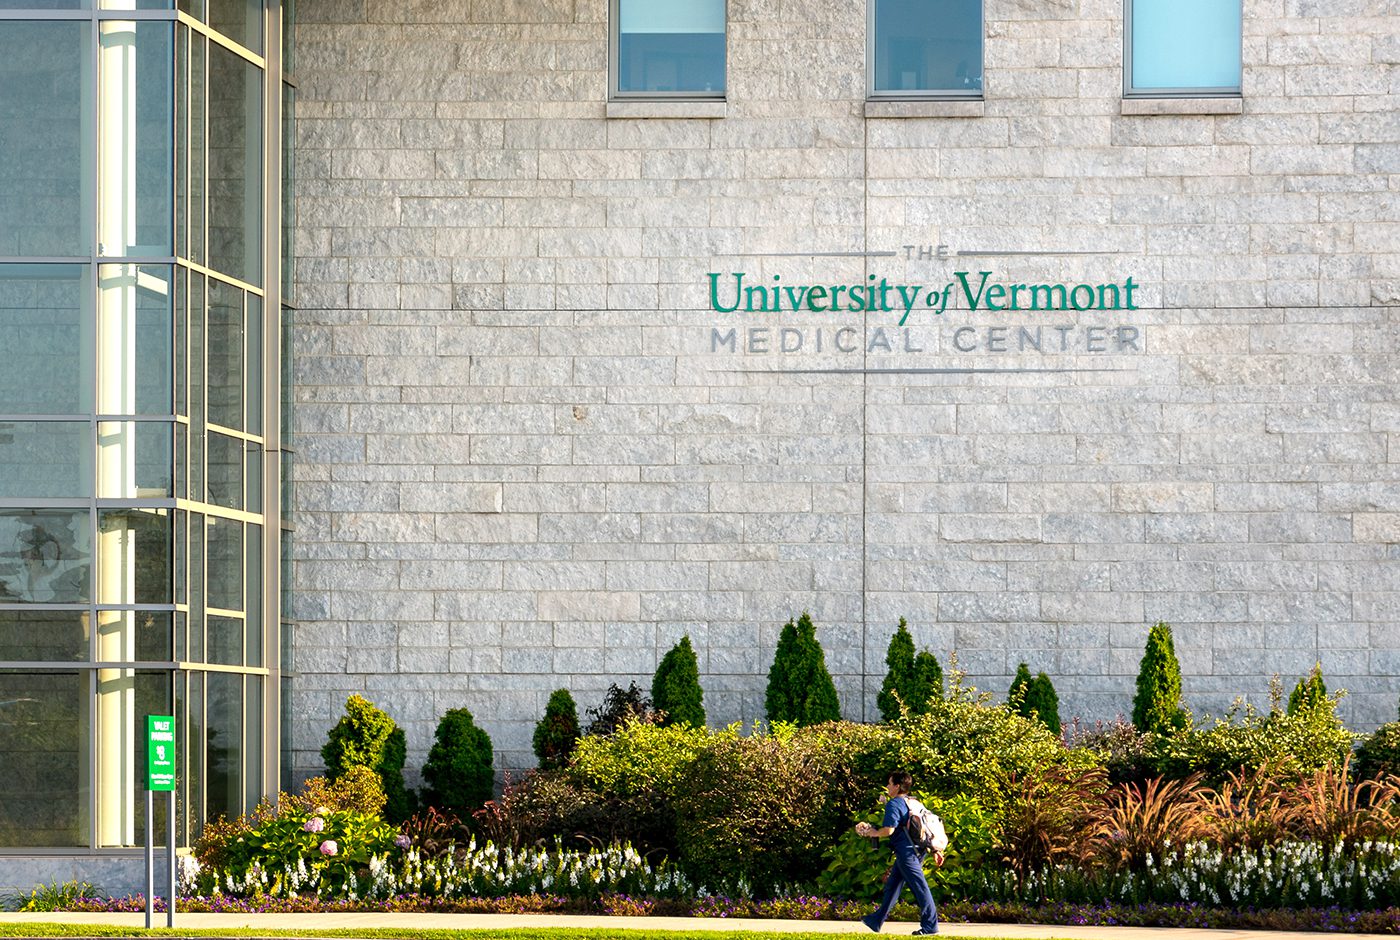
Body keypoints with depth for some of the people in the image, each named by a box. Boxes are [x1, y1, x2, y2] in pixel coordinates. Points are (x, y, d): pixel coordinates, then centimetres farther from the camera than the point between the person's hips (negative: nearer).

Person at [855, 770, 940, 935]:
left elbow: (889, 829, -21)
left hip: (906, 852, -10)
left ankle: (930, 925, -5)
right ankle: (876, 921, 26)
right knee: (892, 885, 17)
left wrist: (875, 833, -1)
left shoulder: (894, 804, -12)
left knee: (919, 887, -7)